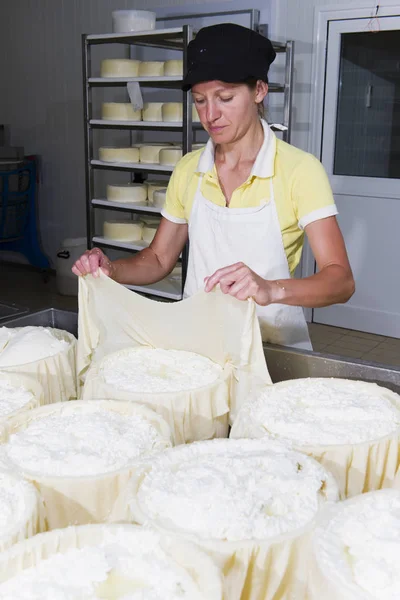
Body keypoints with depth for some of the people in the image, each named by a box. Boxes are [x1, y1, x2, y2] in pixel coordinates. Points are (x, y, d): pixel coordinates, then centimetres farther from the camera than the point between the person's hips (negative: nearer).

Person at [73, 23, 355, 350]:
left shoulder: (299, 169, -10)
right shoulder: (188, 170, 3)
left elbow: (341, 280, -17)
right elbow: (159, 259, 11)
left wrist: (272, 289, -35)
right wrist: (111, 269, -9)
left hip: (273, 348, -2)